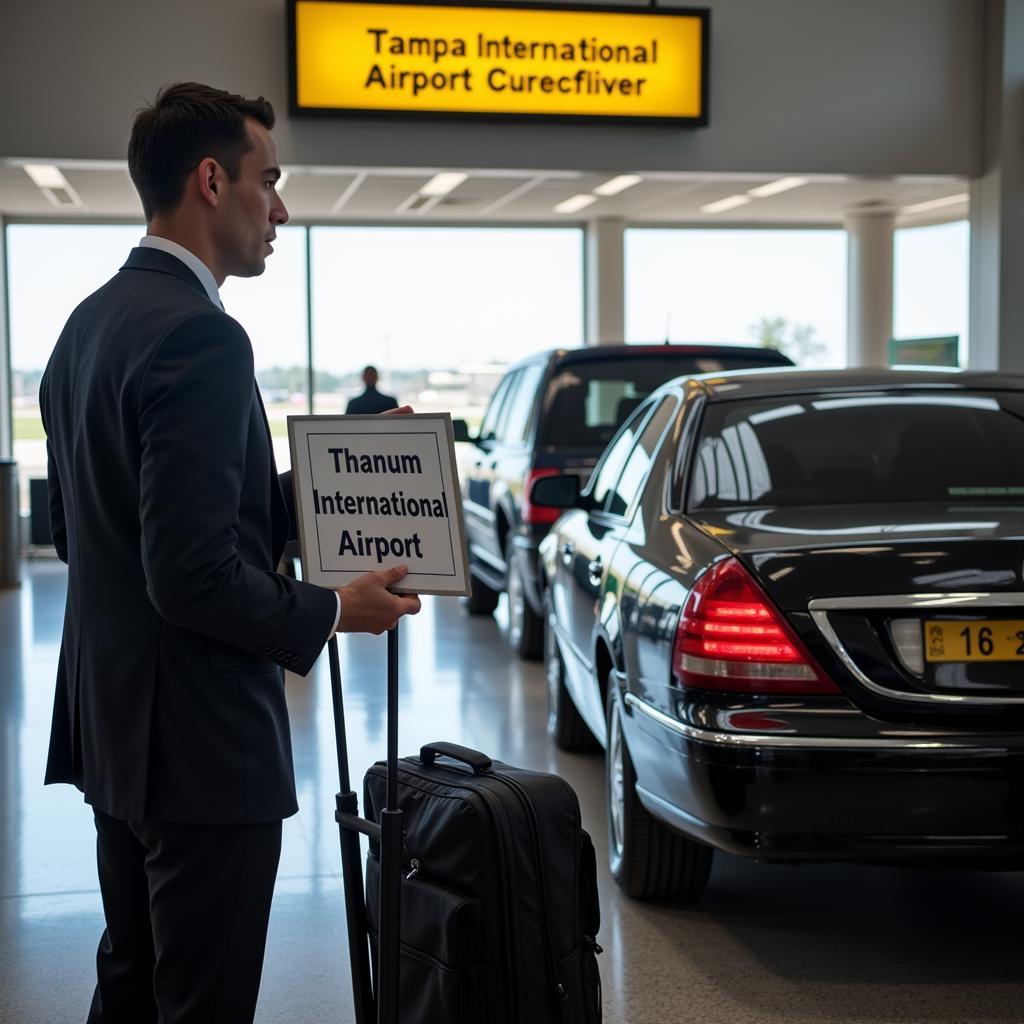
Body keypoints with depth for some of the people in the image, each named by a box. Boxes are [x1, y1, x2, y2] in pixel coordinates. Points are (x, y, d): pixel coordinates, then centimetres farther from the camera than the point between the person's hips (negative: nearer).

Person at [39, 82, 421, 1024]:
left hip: (115, 726, 10)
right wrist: (332, 612, -9)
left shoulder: (90, 323, 10)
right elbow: (197, 575, -25)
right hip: (200, 743, -10)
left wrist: (305, 495, 13)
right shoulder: (198, 337, -20)